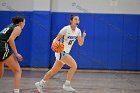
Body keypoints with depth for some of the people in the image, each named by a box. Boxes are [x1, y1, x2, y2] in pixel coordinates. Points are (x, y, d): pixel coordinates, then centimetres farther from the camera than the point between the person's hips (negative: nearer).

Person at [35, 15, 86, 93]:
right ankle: (67, 85, -14)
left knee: (54, 70, 14)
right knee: (74, 65, -22)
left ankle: (40, 84, 26)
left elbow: (80, 43, 5)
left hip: (66, 52, 8)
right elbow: (57, 38, -16)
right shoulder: (66, 29, -15)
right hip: (61, 51, -8)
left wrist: (83, 37, -15)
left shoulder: (78, 31, 4)